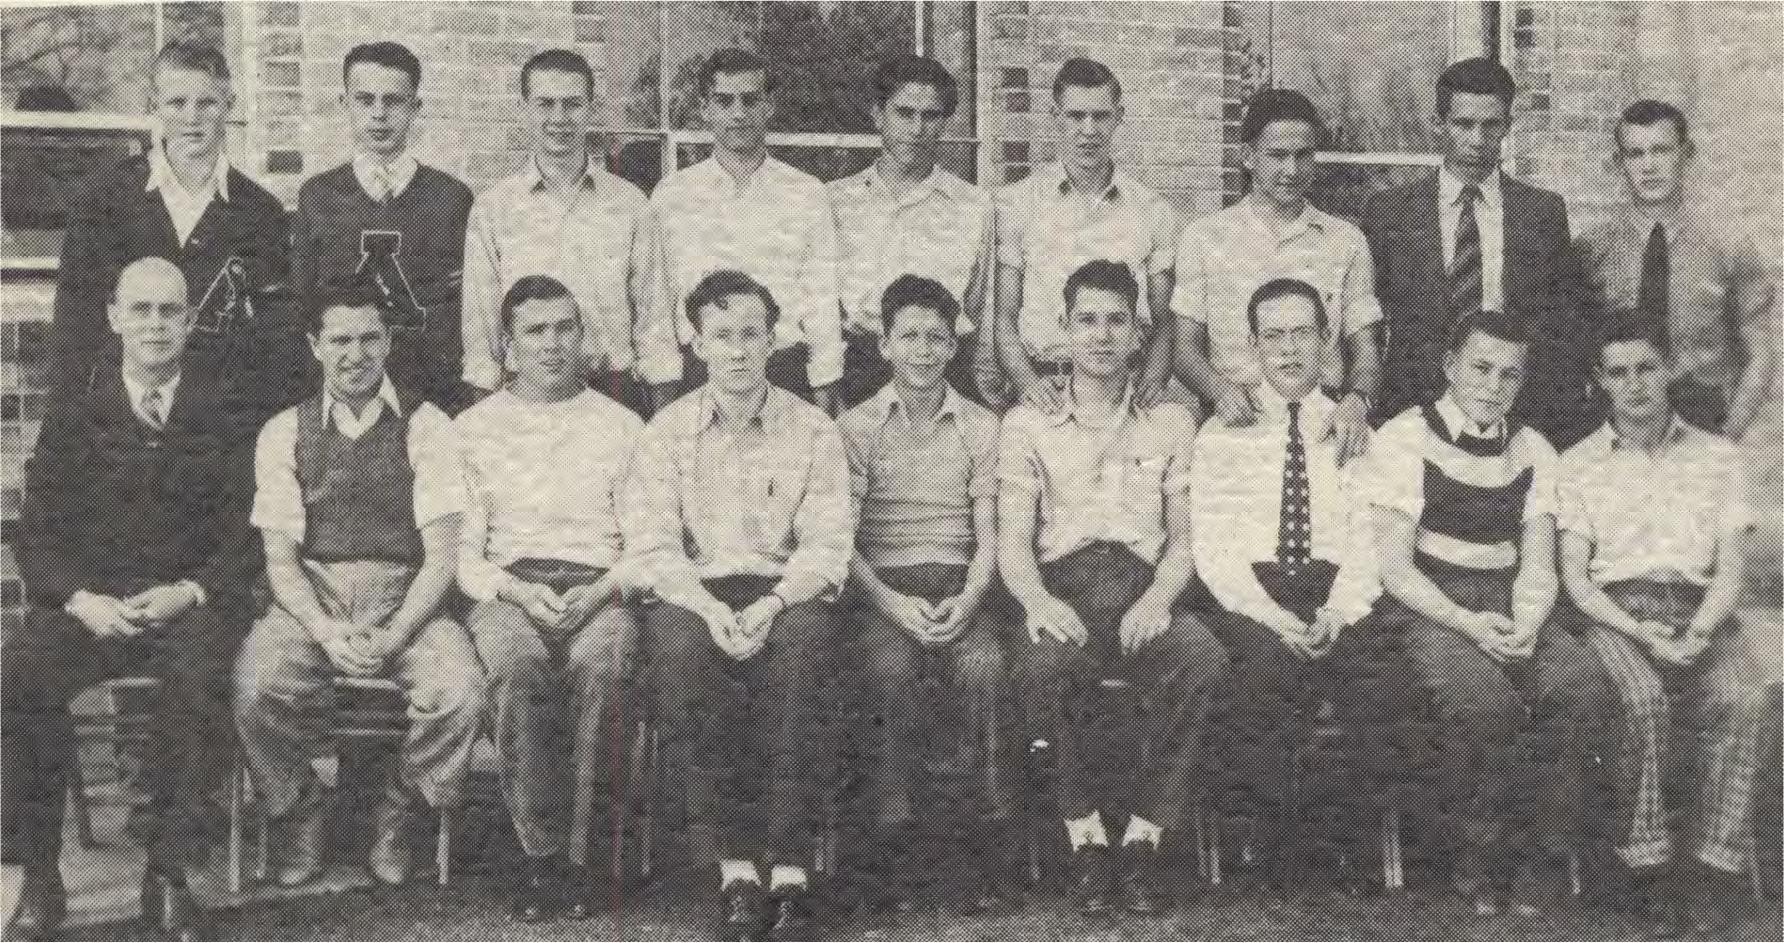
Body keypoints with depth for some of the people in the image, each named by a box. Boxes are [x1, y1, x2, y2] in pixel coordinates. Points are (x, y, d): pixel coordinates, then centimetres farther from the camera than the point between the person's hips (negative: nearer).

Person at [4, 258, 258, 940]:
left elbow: (244, 540, 6)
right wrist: (81, 599, -10)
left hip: (190, 604, -2)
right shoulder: (74, 418, 14)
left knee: (199, 677, -35)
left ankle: (170, 877, -26)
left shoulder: (223, 421, 10)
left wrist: (187, 592, -12)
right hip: (87, 604, 2)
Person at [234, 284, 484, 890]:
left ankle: (396, 814, 0)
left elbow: (441, 555, -4)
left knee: (461, 691, -29)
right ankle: (300, 817, 0)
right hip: (311, 603, 1)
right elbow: (280, 557, 1)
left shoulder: (426, 428, 2)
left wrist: (391, 638, -18)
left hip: (406, 600, -1)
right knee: (256, 686, -29)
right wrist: (326, 632, -17)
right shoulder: (284, 434, 7)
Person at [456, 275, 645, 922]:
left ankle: (574, 854, -29)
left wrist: (600, 592, -10)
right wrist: (517, 591, -10)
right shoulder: (474, 428, 15)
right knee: (518, 670, -35)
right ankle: (543, 856, -29)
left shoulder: (621, 426, 16)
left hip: (599, 590, 0)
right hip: (508, 590, 0)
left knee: (598, 669, -35)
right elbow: (462, 552, 9)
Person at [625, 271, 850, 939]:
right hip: (695, 592, 0)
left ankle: (788, 868, -34)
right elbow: (652, 546, 0)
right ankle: (735, 867, -32)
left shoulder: (813, 430, 9)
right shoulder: (667, 432, 10)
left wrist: (772, 602, -19)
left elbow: (827, 546, 0)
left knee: (800, 639, -35)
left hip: (785, 593, 0)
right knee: (679, 643, -34)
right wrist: (708, 606, -19)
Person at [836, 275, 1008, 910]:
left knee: (984, 665, -31)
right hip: (882, 588, -1)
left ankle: (989, 839, -23)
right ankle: (895, 837, -24)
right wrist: (892, 602, -15)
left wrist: (969, 599, -13)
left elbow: (988, 538, 7)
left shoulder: (982, 428, 13)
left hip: (960, 586, 1)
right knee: (891, 669, -33)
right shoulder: (855, 428, 8)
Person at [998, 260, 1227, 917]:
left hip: (1144, 587, 1)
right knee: (1041, 661, -37)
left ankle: (1142, 840, -22)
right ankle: (1086, 839, -21)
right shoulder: (1027, 424, 16)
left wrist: (1159, 597, -12)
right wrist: (1035, 598, -17)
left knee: (1202, 658, -33)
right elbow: (1013, 541, 6)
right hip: (1062, 587, -1)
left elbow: (1184, 537, 11)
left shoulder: (1172, 423, 19)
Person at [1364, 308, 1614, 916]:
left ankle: (1536, 857, -11)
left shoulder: (1533, 451, 14)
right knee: (1480, 699, -34)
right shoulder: (1403, 440, -2)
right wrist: (1466, 623, -21)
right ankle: (1473, 860, -12)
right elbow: (1394, 567, -8)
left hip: (1510, 609, 5)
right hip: (1425, 608, -5)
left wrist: (1523, 624, -15)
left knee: (1585, 687, -25)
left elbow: (1538, 564, 6)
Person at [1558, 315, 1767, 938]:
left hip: (1700, 609, 1)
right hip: (1616, 607, -1)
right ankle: (1647, 867, -23)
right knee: (1643, 698, -34)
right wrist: (1637, 631, -13)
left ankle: (1716, 872, -26)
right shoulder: (1579, 464, 12)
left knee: (1742, 699, -31)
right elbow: (1575, 576, 5)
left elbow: (1731, 570, 8)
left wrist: (1698, 632, -12)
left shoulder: (1717, 456, 16)